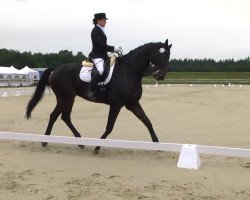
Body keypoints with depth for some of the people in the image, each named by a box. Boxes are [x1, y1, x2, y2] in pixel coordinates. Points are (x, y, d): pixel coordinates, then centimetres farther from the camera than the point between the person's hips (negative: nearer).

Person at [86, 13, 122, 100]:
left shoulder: (101, 30, 19)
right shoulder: (95, 31, -10)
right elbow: (101, 45, -20)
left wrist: (114, 49, 10)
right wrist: (113, 48, -20)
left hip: (103, 55, 11)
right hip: (97, 56, -11)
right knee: (100, 70, -34)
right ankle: (89, 92, -34)